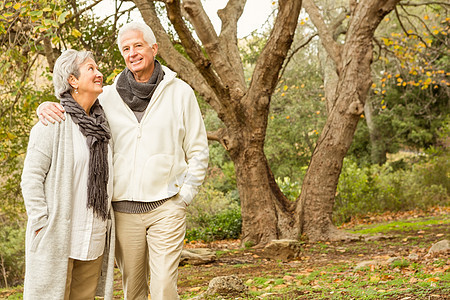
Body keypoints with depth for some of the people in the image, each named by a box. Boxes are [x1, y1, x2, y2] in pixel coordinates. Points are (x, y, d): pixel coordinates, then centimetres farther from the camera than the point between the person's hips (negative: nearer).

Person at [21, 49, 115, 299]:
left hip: (94, 240, 6)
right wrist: (41, 225, -14)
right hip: (57, 238, -6)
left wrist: (106, 223, 15)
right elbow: (31, 177, -10)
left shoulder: (100, 124, 12)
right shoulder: (53, 124, -9)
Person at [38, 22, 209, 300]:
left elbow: (198, 151, 5)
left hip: (166, 207, -2)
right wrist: (48, 107, -10)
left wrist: (184, 197, -2)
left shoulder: (180, 92, 2)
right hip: (124, 209, 3)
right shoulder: (109, 96, 6)